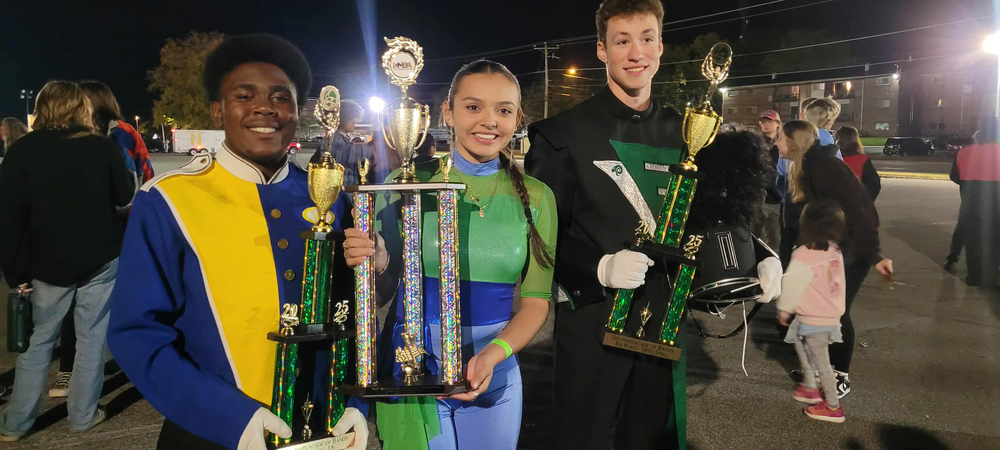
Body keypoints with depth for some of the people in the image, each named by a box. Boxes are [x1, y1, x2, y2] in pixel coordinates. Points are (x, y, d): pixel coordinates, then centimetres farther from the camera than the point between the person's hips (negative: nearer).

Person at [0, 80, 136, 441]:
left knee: (38, 341, 13)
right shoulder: (103, 147, -5)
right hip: (101, 260, -1)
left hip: (49, 263, 1)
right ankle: (83, 415, 16)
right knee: (91, 338, 9)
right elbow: (124, 195, 6)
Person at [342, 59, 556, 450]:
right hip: (410, 370, -1)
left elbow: (536, 302, 1)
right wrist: (373, 264, -23)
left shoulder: (536, 197, -1)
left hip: (494, 377, 2)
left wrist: (493, 353, -16)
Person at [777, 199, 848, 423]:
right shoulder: (835, 252, -1)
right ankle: (810, 387, 35)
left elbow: (792, 285, -17)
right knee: (800, 343, 27)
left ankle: (833, 407, 18)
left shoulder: (804, 255, -25)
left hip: (813, 320, -8)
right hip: (832, 315, 8)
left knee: (821, 363, 6)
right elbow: (836, 284, 10)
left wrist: (784, 310, -1)